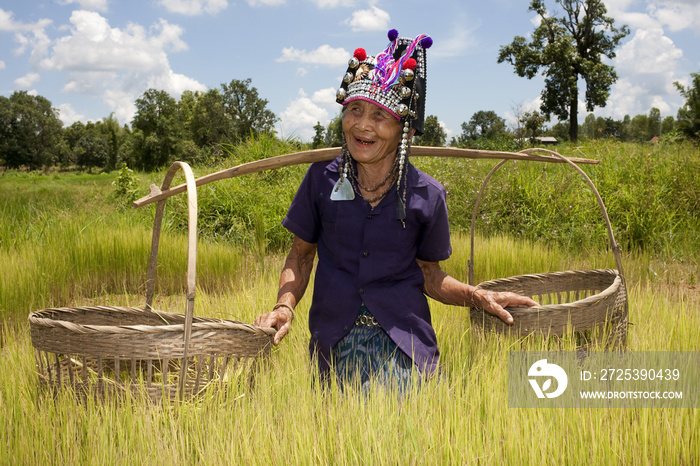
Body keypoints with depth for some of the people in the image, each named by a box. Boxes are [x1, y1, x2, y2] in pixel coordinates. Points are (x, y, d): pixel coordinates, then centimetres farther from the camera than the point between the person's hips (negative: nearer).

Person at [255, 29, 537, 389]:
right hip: (334, 345, 1)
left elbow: (428, 274, 9)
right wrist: (285, 305, -7)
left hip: (403, 346, -1)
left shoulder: (427, 195, -3)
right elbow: (301, 253, 9)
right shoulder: (322, 179, -1)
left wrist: (477, 296, -6)